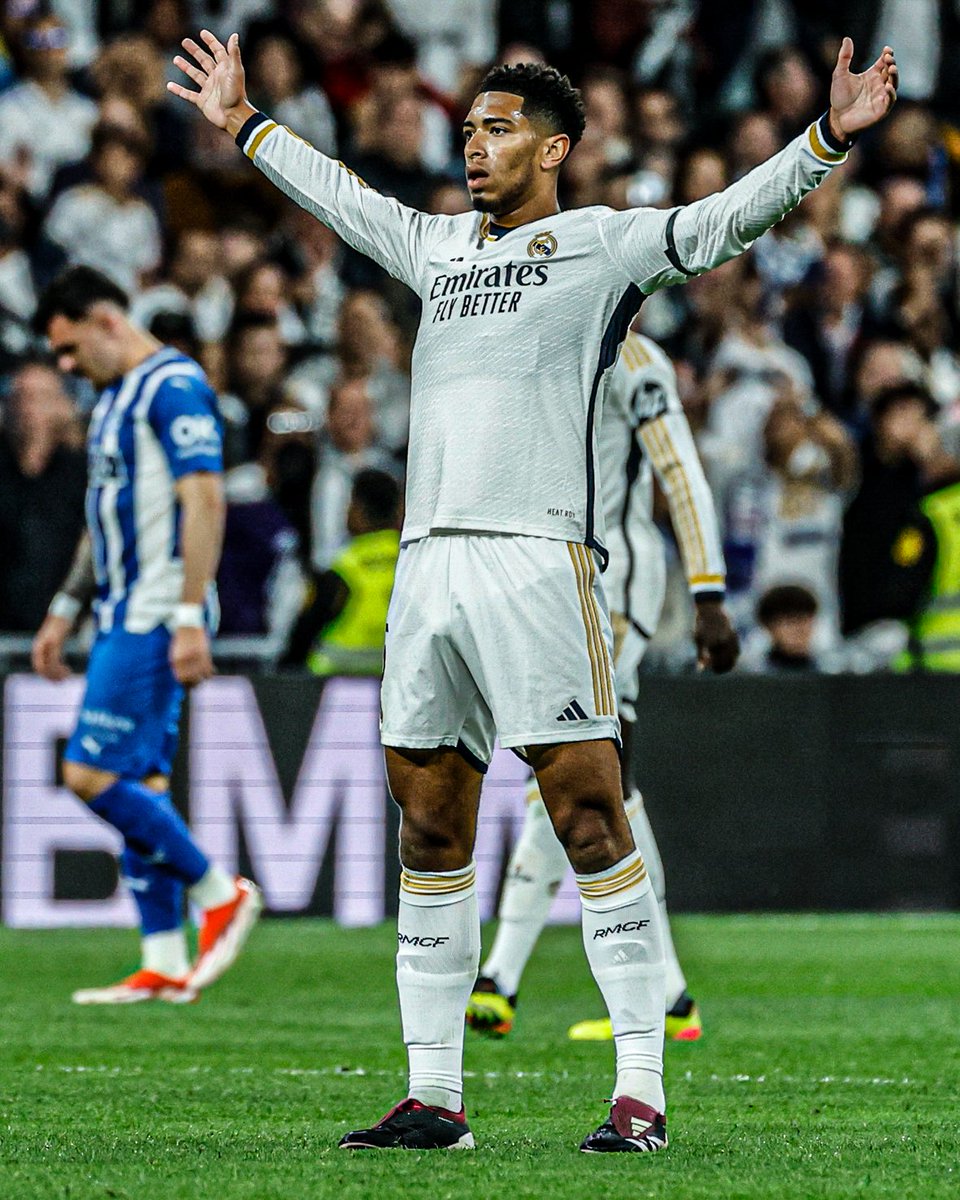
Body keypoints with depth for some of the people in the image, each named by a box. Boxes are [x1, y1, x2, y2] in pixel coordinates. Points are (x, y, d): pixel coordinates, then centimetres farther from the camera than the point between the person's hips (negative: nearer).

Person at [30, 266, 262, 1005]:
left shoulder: (173, 384, -11)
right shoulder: (116, 397, 19)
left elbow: (205, 501, -18)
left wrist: (190, 620, -23)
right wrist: (65, 612, 25)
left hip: (155, 619, -10)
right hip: (122, 615, 10)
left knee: (94, 774, -13)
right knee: (141, 786, 6)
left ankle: (219, 894, -2)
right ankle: (165, 966, 6)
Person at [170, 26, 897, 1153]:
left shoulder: (603, 243, 6)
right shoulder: (436, 246, 23)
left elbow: (729, 217, -3)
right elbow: (338, 194, 39)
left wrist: (827, 137, -17)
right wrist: (243, 122, 49)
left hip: (537, 558, -6)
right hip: (427, 562, 6)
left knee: (589, 823, -9)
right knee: (429, 836, 6)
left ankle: (641, 1089, -9)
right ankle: (434, 1094, 11)